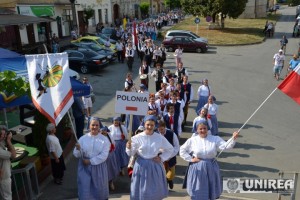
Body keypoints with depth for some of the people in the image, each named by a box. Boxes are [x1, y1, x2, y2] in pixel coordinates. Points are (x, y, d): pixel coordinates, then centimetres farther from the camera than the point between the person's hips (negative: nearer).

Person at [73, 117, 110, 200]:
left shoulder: (104, 139, -5)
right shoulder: (83, 138, -1)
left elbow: (104, 155, -14)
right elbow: (76, 155, -2)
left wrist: (90, 161, -18)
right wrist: (78, 149, -24)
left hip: (99, 167, 0)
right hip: (84, 167, 1)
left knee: (99, 189, 15)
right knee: (84, 189, 3)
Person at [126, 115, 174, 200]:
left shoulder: (160, 138, -5)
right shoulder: (137, 138, -10)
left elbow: (170, 149, 8)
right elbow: (131, 154, -5)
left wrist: (161, 158, -2)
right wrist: (129, 148, -25)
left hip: (155, 166, 2)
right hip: (141, 166, -1)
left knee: (155, 191, 15)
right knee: (141, 190, 9)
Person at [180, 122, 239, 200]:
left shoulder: (215, 139, -3)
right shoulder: (192, 140, -3)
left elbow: (226, 146, -15)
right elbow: (182, 150, 4)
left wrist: (233, 138, -30)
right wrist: (190, 159, -6)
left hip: (211, 167, 1)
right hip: (197, 168, -1)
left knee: (211, 188, 15)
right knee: (198, 190, 9)